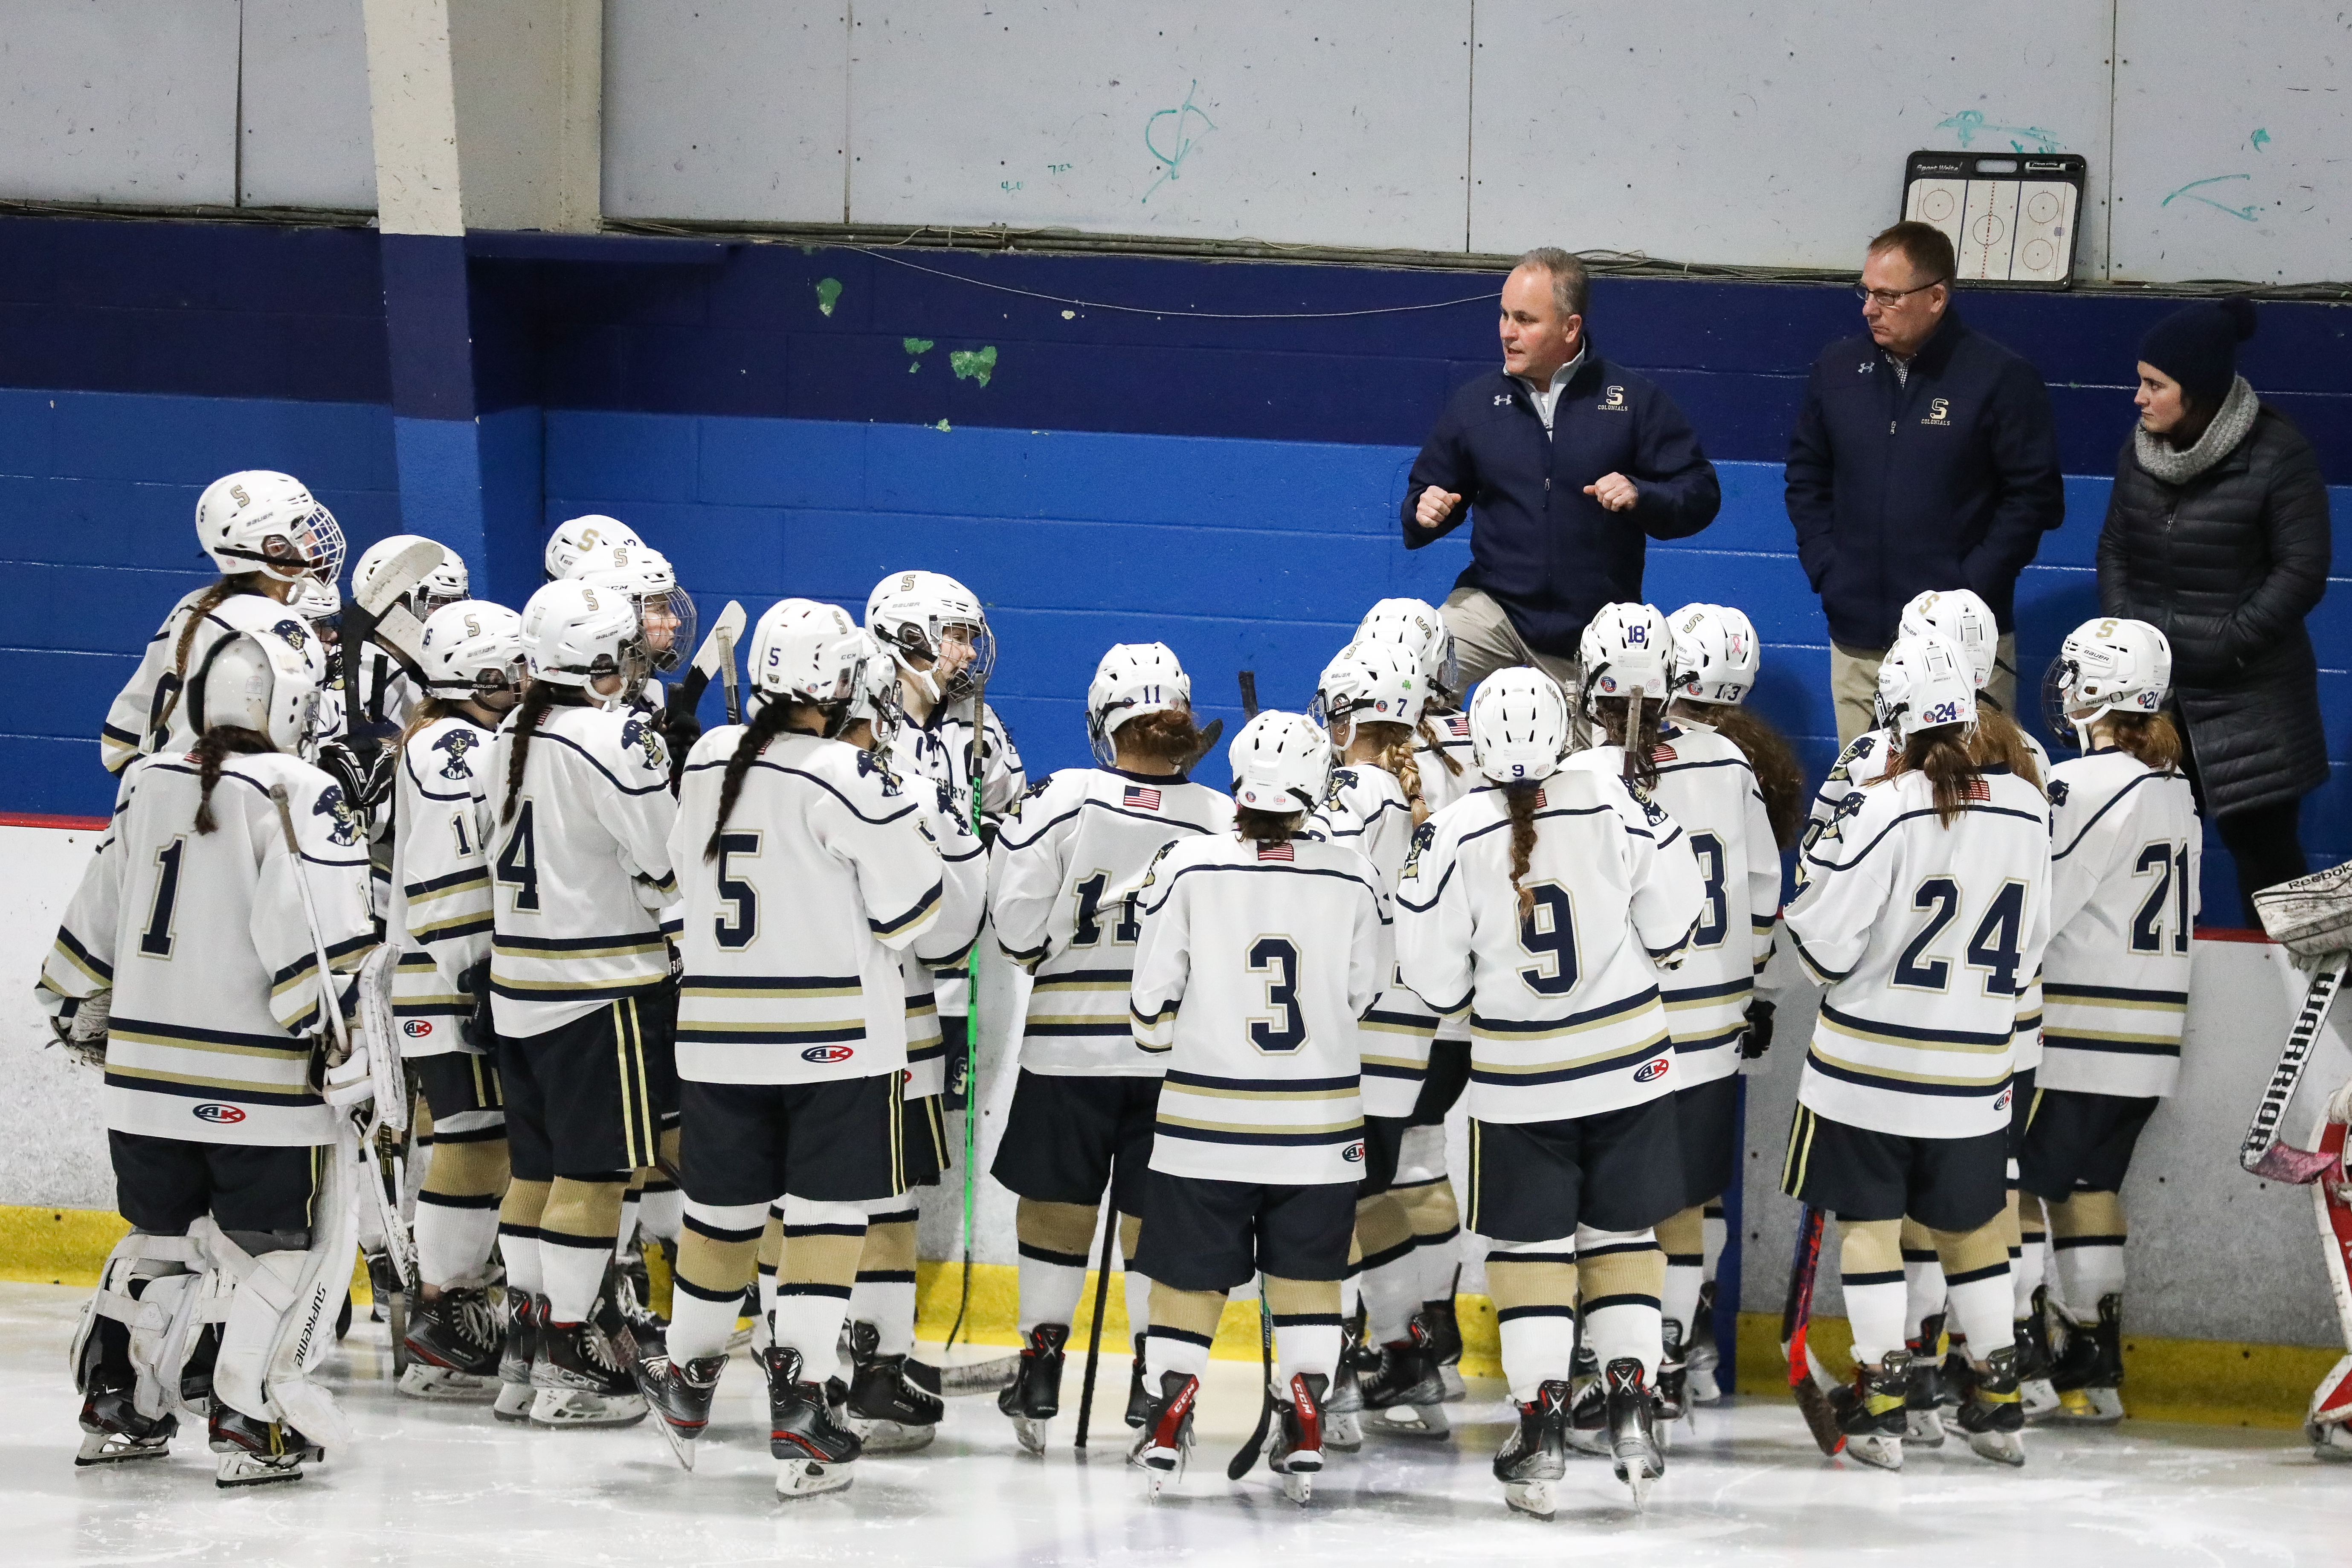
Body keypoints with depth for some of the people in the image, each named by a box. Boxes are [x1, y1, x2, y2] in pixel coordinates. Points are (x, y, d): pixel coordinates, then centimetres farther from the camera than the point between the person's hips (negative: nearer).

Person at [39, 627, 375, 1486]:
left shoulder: (145, 784, 7)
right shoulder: (298, 795, -12)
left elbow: (95, 918, 14)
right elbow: (317, 937, -18)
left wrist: (85, 1015, 29)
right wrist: (345, 1053, -14)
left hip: (145, 1064, 6)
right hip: (259, 1081, -6)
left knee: (160, 1238, 20)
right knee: (276, 1248, 3)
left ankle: (116, 1410, 21)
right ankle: (252, 1426, -2)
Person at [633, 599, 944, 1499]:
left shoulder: (708, 761, 3)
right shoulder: (846, 777, -15)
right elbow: (908, 908, -12)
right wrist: (909, 819, 7)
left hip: (718, 1029, 5)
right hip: (836, 1035, -5)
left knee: (720, 1209, 17)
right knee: (826, 1214, -1)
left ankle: (688, 1381, 30)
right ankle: (796, 1400, -11)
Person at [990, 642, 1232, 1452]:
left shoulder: (1065, 799, -10)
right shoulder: (1221, 819, -6)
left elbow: (1019, 932, -8)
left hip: (1069, 1043, -1)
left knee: (1055, 1203, 10)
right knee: (1156, 1214, 8)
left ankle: (1040, 1371, 12)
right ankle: (1156, 1377, 7)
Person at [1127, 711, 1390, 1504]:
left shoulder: (1186, 868, -11)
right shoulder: (1352, 879, -7)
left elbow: (1155, 997, -5)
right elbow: (1368, 993, 6)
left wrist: (1162, 1045, 17)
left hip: (1204, 1115, -1)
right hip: (1318, 1124, 1)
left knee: (1190, 1275, 11)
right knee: (1307, 1272, 15)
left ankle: (1166, 1430, 10)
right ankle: (1304, 1435, 12)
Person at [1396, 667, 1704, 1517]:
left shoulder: (1452, 834, -14)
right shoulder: (1616, 803, -12)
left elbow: (1436, 979, -8)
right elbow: (1673, 924, -6)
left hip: (1517, 1079, -1)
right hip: (1628, 1063, 1)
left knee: (1530, 1244, 8)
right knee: (1620, 1232, 14)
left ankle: (1540, 1422, 0)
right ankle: (1632, 1400, 6)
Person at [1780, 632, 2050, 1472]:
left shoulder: (1882, 809, -18)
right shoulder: (2024, 807, -2)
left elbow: (1828, 945, -16)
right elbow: (2030, 944, 9)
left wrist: (1817, 869, 2)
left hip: (1870, 1062, -4)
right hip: (1974, 1072, 4)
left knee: (1870, 1221, 7)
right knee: (1972, 1224, 18)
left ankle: (1881, 1402, 6)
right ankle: (1998, 1402, 21)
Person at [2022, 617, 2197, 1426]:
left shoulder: (2082, 786, -17)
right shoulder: (2175, 789, 11)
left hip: (2073, 1039, -8)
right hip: (2149, 1044, 8)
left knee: (2013, 1184, -3)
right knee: (2089, 1185, 14)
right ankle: (2094, 1369, 15)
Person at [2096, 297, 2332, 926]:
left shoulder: (2276, 455, -11)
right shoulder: (2141, 449, 6)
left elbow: (2302, 571, -10)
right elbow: (2115, 549, 14)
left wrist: (2228, 644, -15)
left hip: (2245, 699, -5)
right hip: (2149, 691, 5)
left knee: (2261, 844, 0)